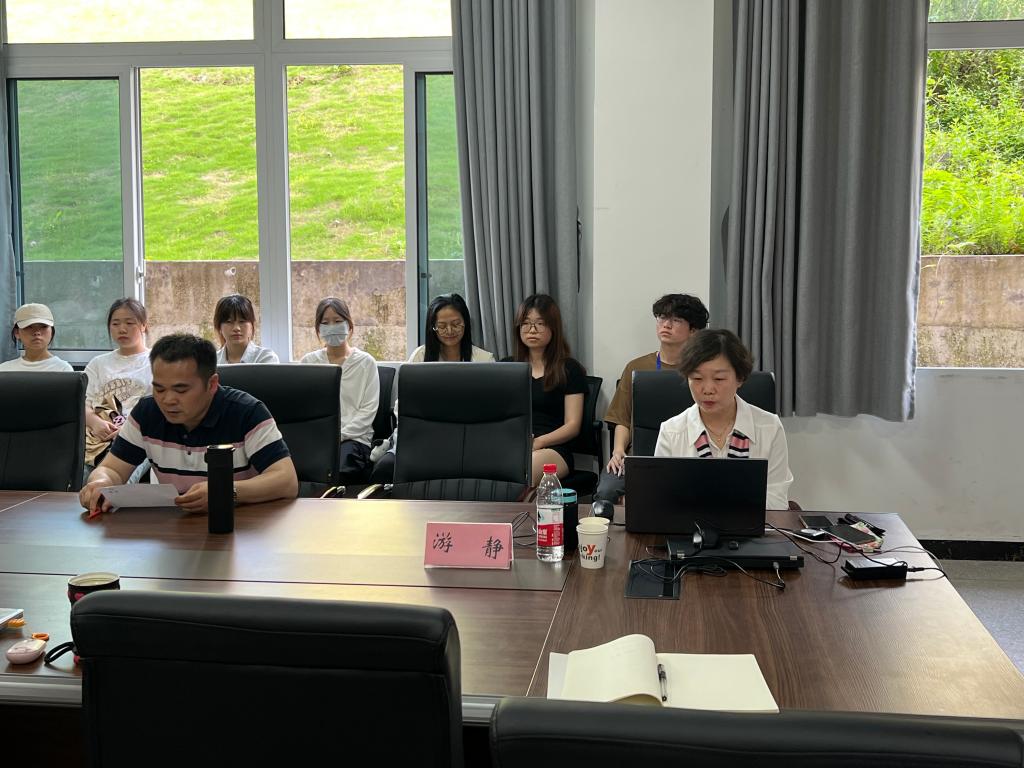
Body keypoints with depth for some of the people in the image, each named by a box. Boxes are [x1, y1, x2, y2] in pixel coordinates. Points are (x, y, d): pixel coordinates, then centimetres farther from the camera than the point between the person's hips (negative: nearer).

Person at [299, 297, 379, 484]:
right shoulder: (308, 361, 18)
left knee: (341, 469, -36)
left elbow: (368, 410, 2)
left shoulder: (365, 362, 10)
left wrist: (339, 435, -11)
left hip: (354, 437, -2)